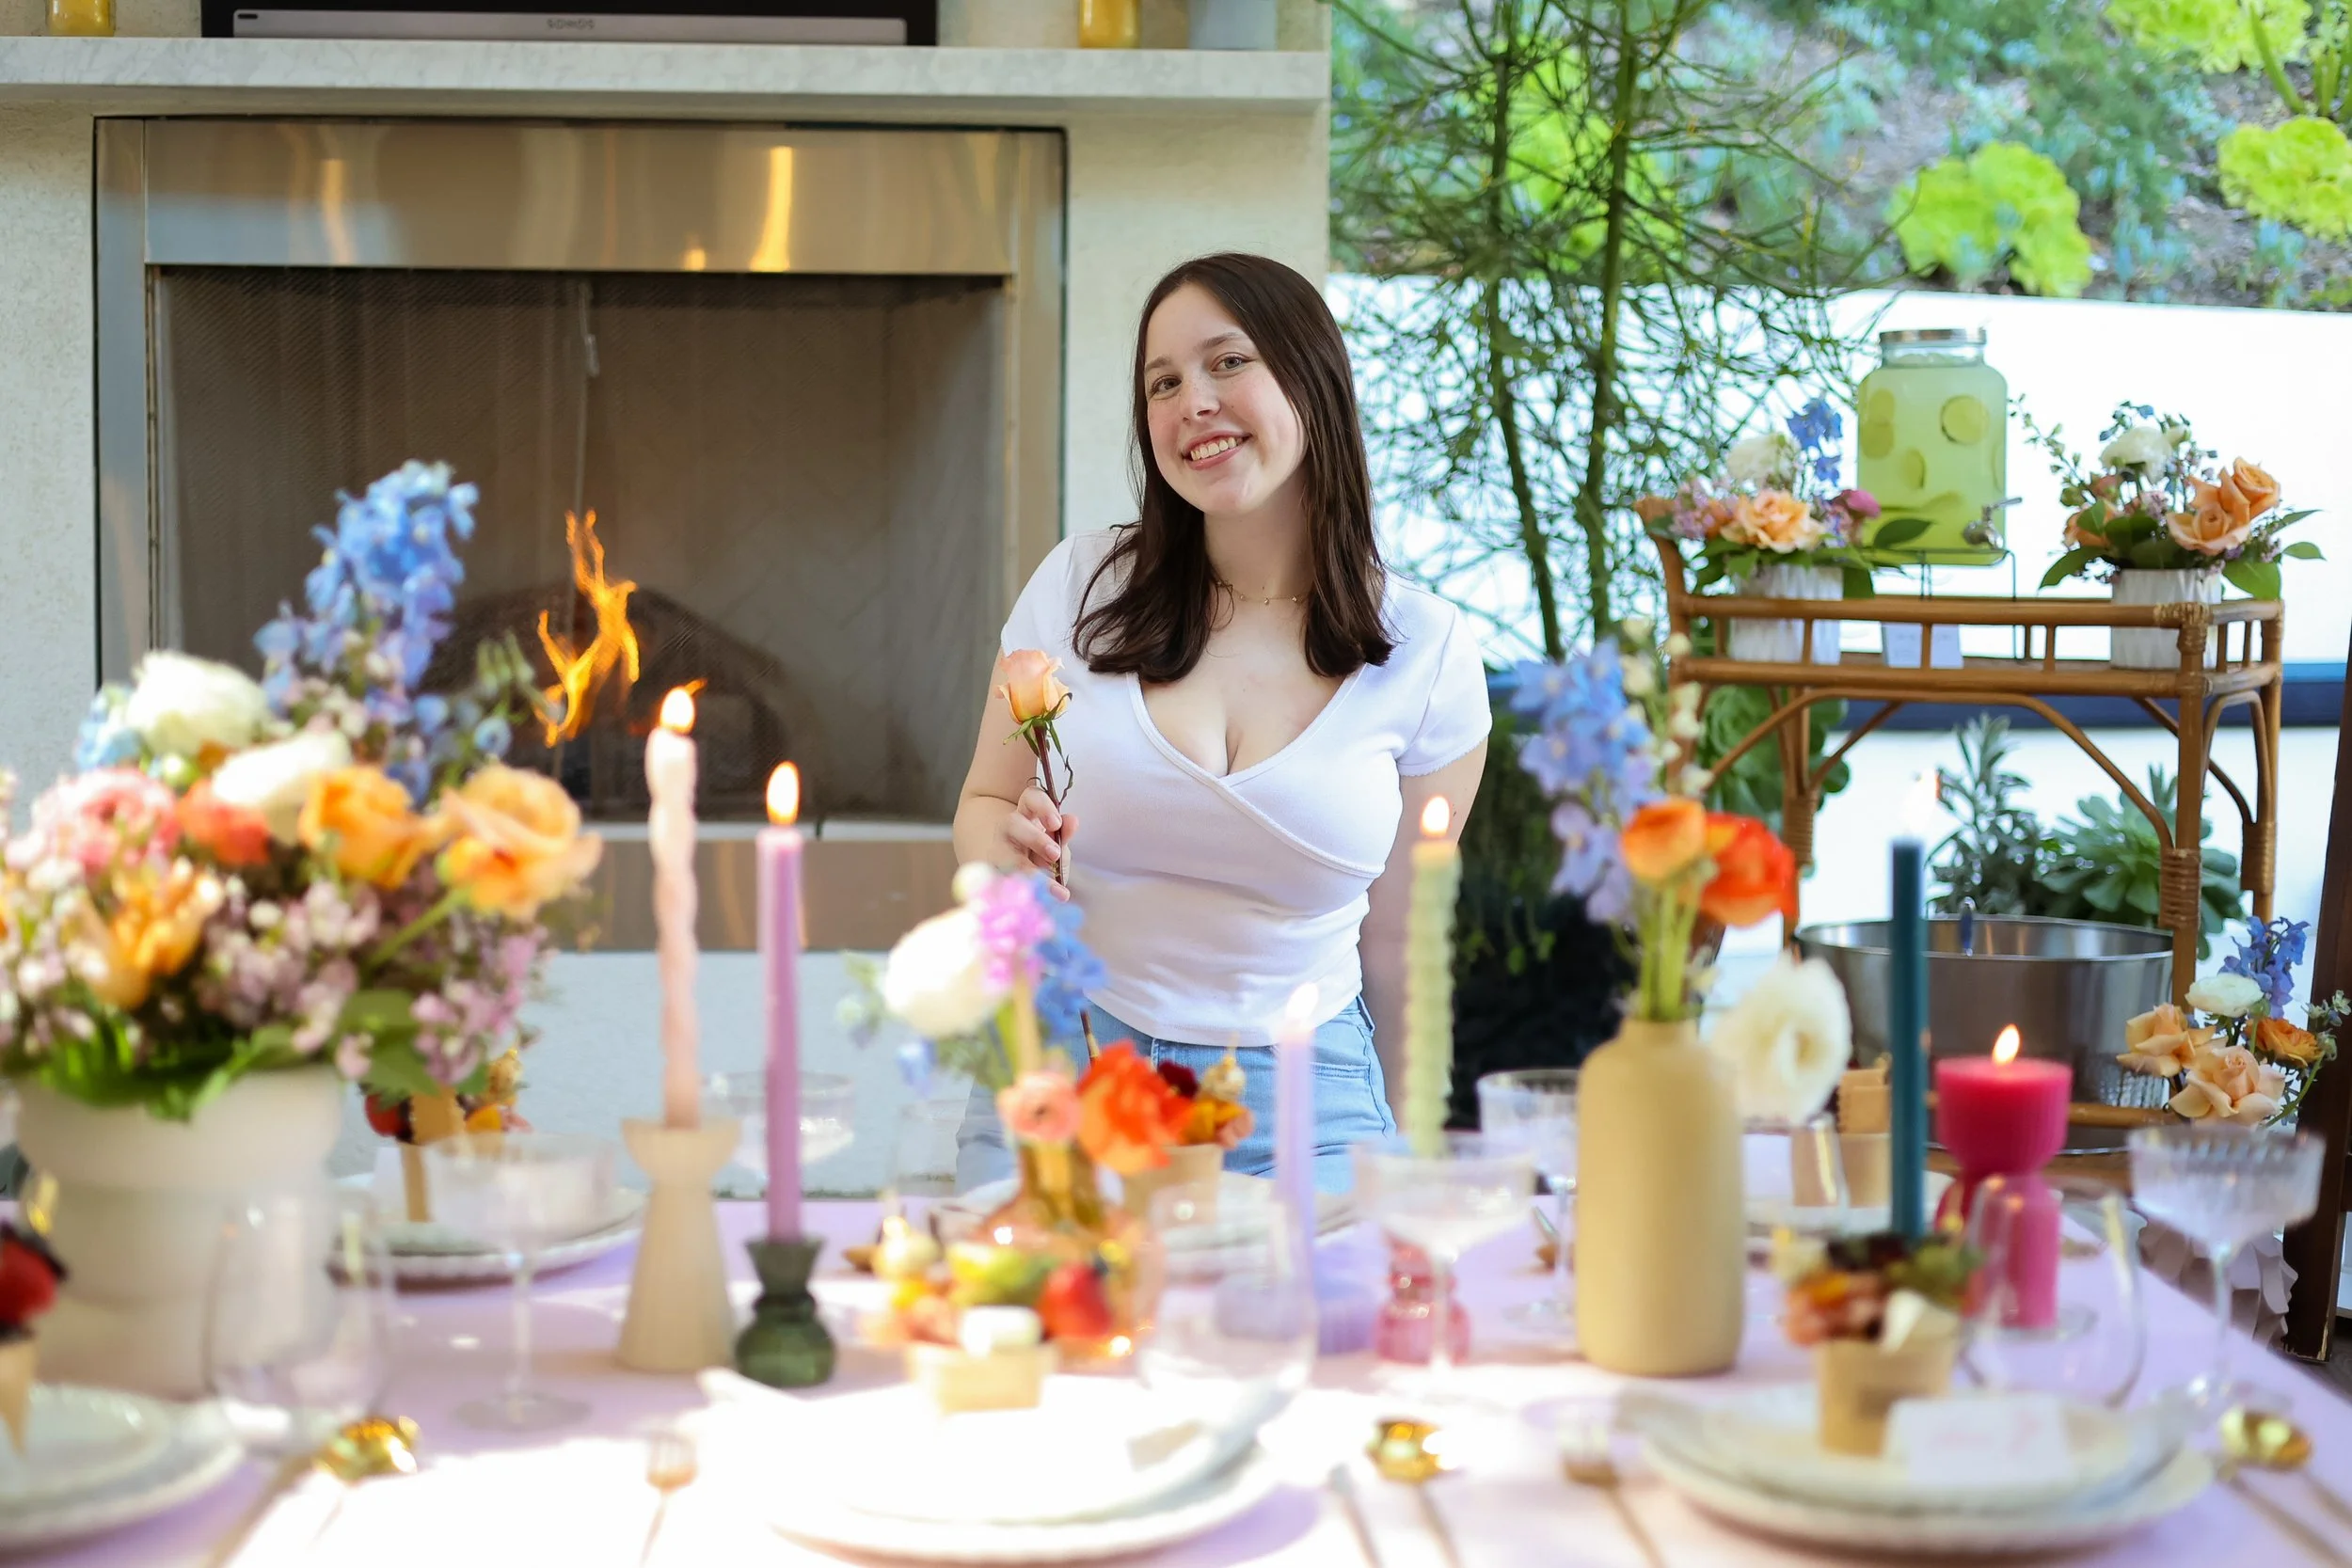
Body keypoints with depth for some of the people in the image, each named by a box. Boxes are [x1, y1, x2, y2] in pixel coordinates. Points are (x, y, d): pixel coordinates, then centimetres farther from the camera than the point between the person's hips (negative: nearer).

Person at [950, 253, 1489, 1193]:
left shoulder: (1428, 652, -3)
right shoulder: (1079, 585, -2)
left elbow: (1396, 940, 6)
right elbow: (984, 808, 10)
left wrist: (1397, 1149, 13)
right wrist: (1010, 854, -14)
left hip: (1299, 1104, 0)